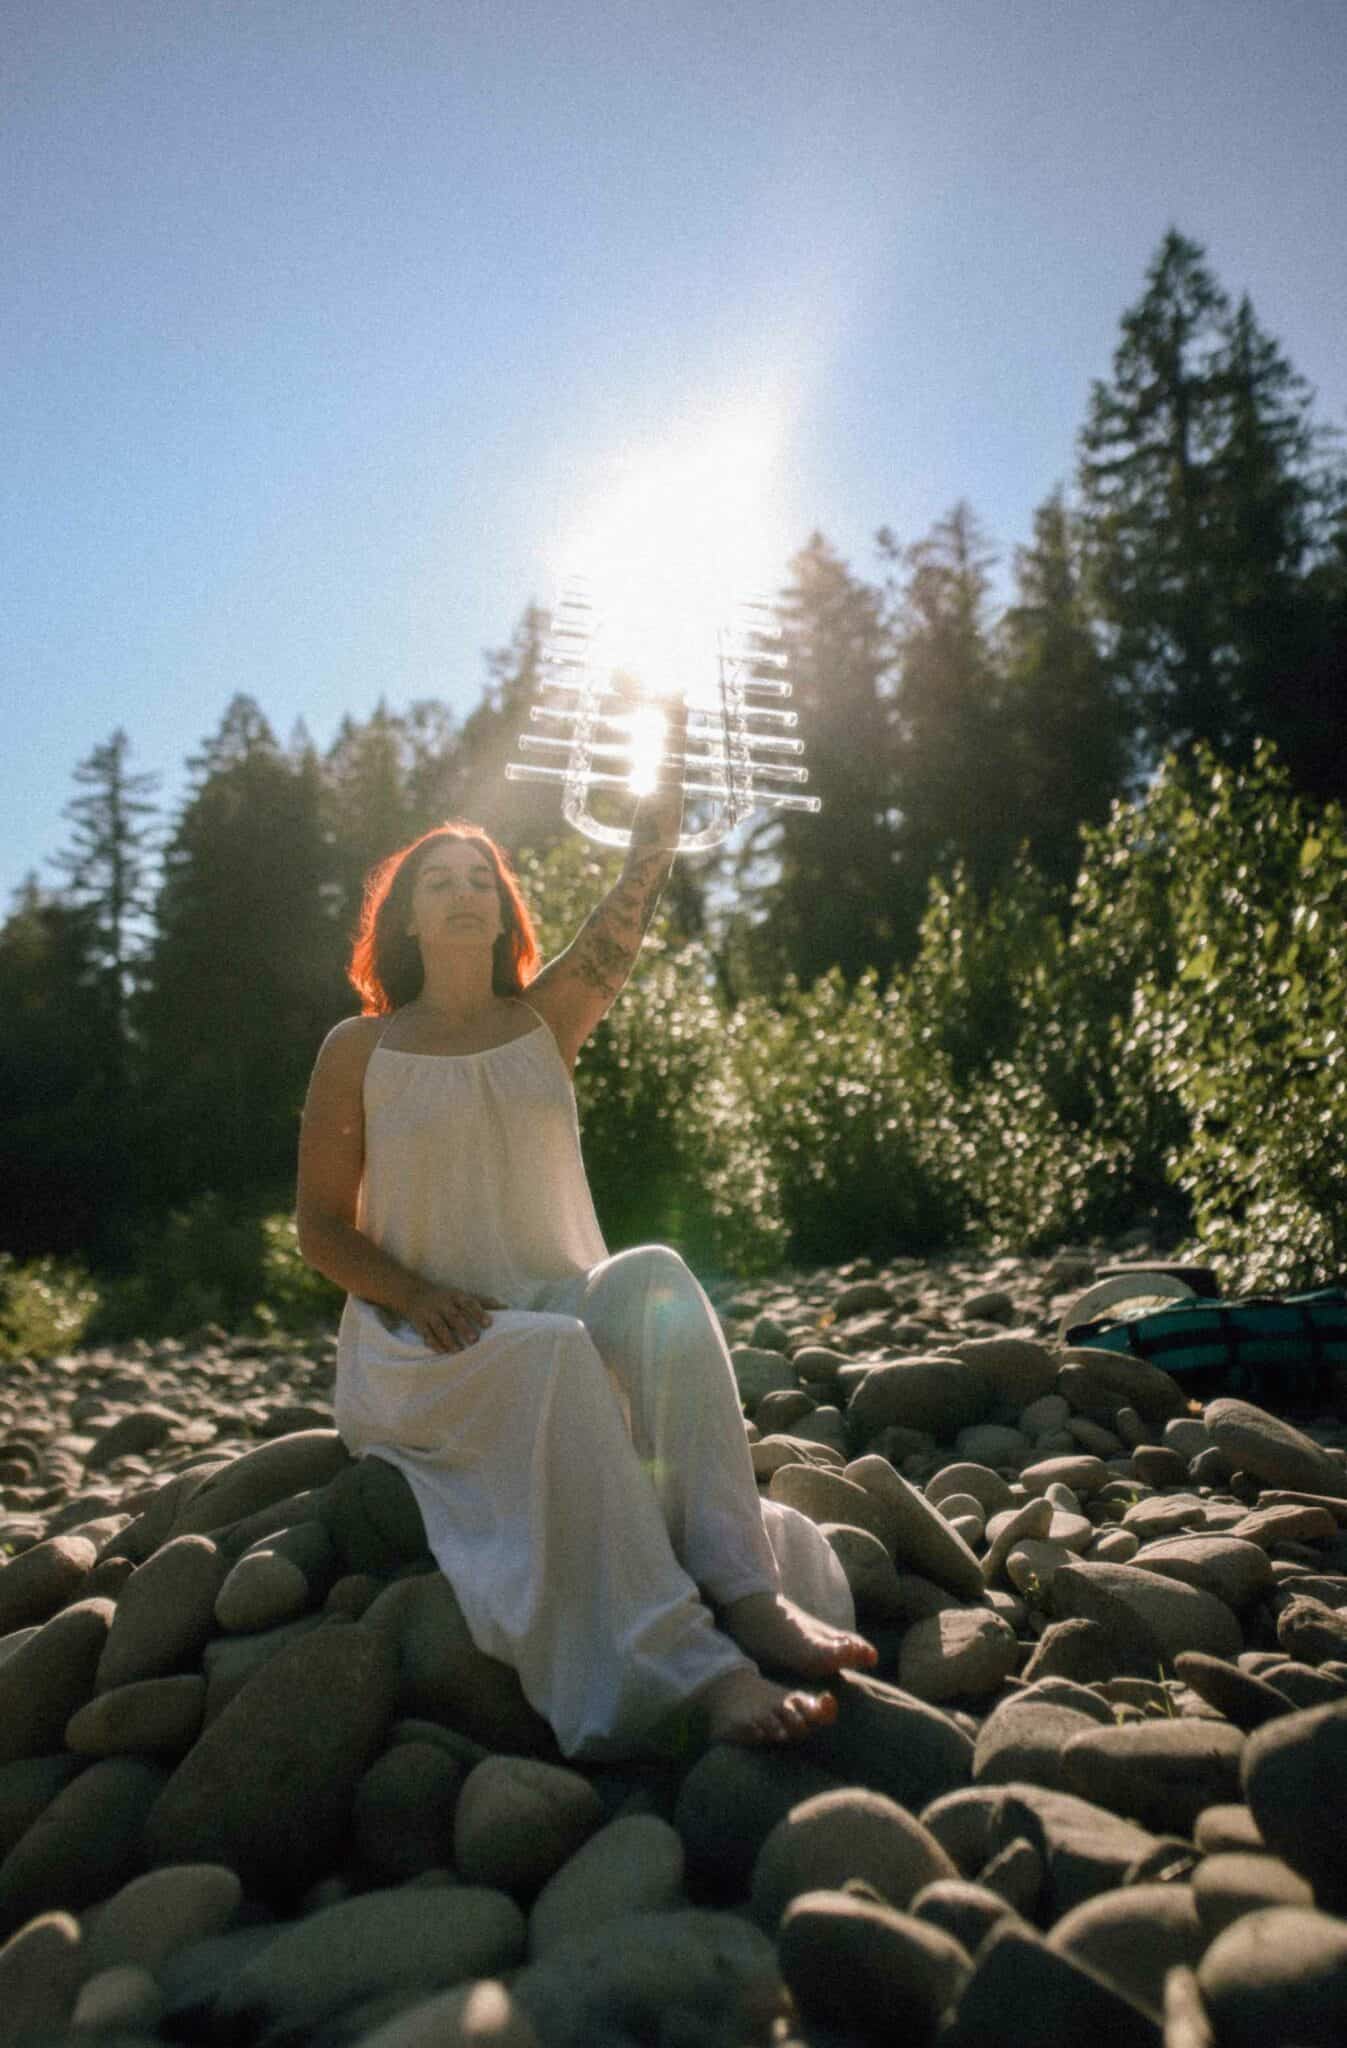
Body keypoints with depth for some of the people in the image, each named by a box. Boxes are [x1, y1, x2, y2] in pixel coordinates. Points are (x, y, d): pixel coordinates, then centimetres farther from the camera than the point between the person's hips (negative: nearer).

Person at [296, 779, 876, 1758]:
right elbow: (321, 1226, 1)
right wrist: (417, 1294, -17)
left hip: (559, 1306, 3)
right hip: (421, 1349, -2)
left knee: (656, 1278, -30)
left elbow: (620, 928, -8)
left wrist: (657, 828, -24)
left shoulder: (547, 1019, 10)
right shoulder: (360, 1048, 4)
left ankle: (745, 1590, -39)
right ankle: (691, 1669, -43)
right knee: (551, 1350, -36)